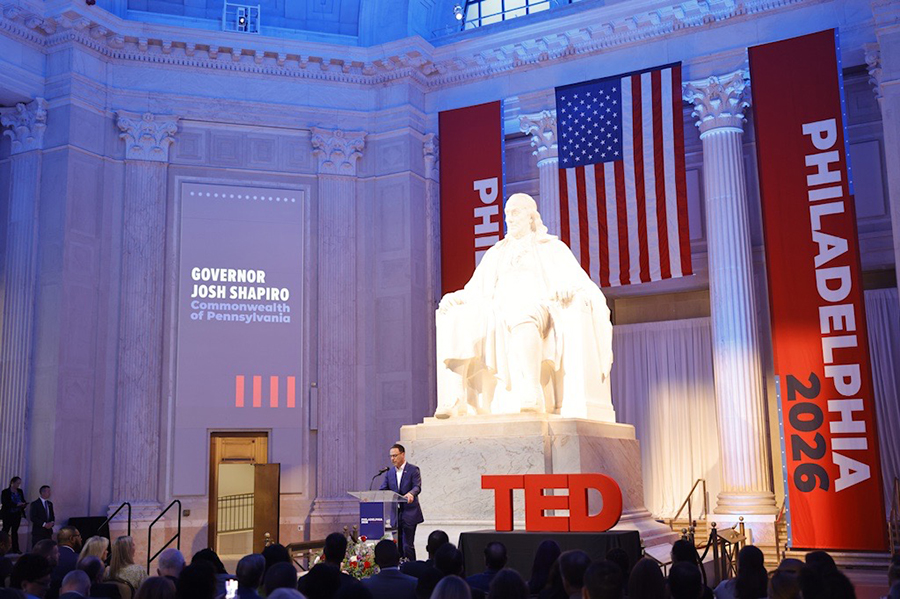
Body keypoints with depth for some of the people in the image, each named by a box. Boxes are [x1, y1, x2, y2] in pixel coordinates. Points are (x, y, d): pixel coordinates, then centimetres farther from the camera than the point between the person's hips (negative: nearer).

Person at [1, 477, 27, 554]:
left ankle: (15, 549, 6)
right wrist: (16, 504, -23)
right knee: (5, 531, -3)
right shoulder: (5, 492, -6)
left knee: (15, 531, 6)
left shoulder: (20, 491, 10)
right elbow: (4, 503, -15)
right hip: (8, 515, -5)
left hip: (17, 515, 5)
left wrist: (24, 504, -10)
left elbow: (23, 500, 15)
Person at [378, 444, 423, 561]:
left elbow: (417, 487, -16)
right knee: (397, 545, 9)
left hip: (409, 513, -6)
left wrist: (410, 494, -38)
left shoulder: (413, 470, -4)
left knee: (407, 545, -8)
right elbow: (383, 490, 8)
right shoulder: (389, 472, 12)